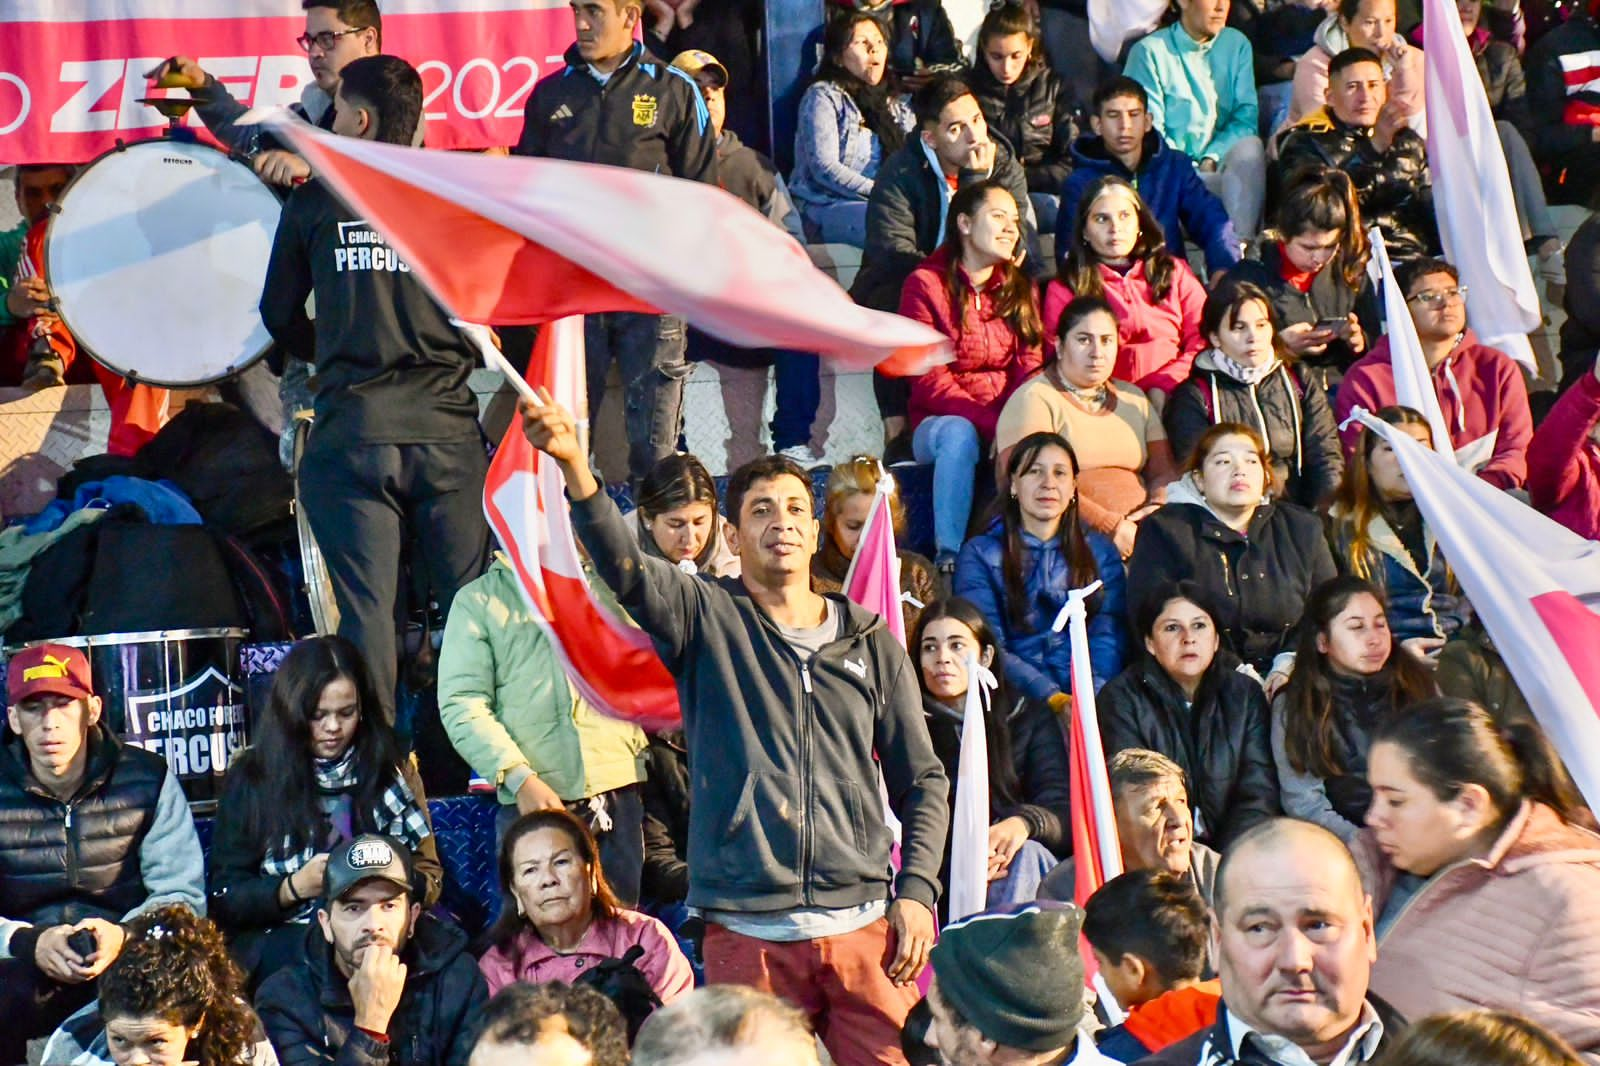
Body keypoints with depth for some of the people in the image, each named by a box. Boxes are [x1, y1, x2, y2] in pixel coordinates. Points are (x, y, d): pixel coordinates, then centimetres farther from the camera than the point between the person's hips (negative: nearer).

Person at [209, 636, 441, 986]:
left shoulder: (392, 770, 11)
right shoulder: (253, 777, 7)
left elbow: (429, 879, 11)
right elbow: (223, 900, 4)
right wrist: (295, 887, -13)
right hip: (279, 940, -3)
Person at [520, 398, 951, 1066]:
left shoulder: (871, 642, 12)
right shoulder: (708, 618, 5)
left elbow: (922, 781, 15)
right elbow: (625, 568, -14)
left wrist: (916, 892, 2)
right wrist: (573, 466, -30)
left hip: (863, 927, 2)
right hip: (746, 935, -2)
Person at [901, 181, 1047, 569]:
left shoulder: (1021, 287, 12)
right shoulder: (925, 284, -4)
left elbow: (1030, 366, 2)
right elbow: (930, 381, -11)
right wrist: (992, 424, -23)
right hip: (941, 422, -3)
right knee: (959, 434, -38)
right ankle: (948, 552, -38)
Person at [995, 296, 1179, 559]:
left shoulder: (1133, 398, 22)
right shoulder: (1034, 399, 0)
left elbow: (1164, 471, 19)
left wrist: (1157, 508, -6)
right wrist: (1111, 525, -17)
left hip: (1136, 530, 6)